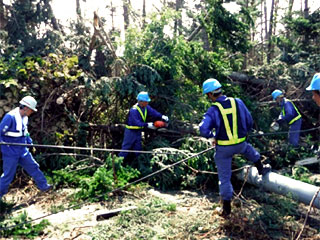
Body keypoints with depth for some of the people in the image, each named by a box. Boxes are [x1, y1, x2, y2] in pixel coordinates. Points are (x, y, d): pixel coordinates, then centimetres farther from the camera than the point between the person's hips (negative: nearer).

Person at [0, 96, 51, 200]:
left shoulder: (25, 117, 6)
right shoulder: (10, 117, -21)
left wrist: (30, 142, 11)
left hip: (23, 151, 8)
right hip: (11, 153, -8)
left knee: (33, 167, 12)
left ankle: (43, 186, 25)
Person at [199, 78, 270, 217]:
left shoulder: (213, 110, -17)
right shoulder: (238, 102, -4)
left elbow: (203, 130, -28)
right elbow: (249, 122, 5)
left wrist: (212, 137, -7)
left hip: (223, 148, -3)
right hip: (240, 144, 3)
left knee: (224, 177, 11)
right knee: (248, 149, 40)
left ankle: (226, 208, 19)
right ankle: (261, 169, 54)